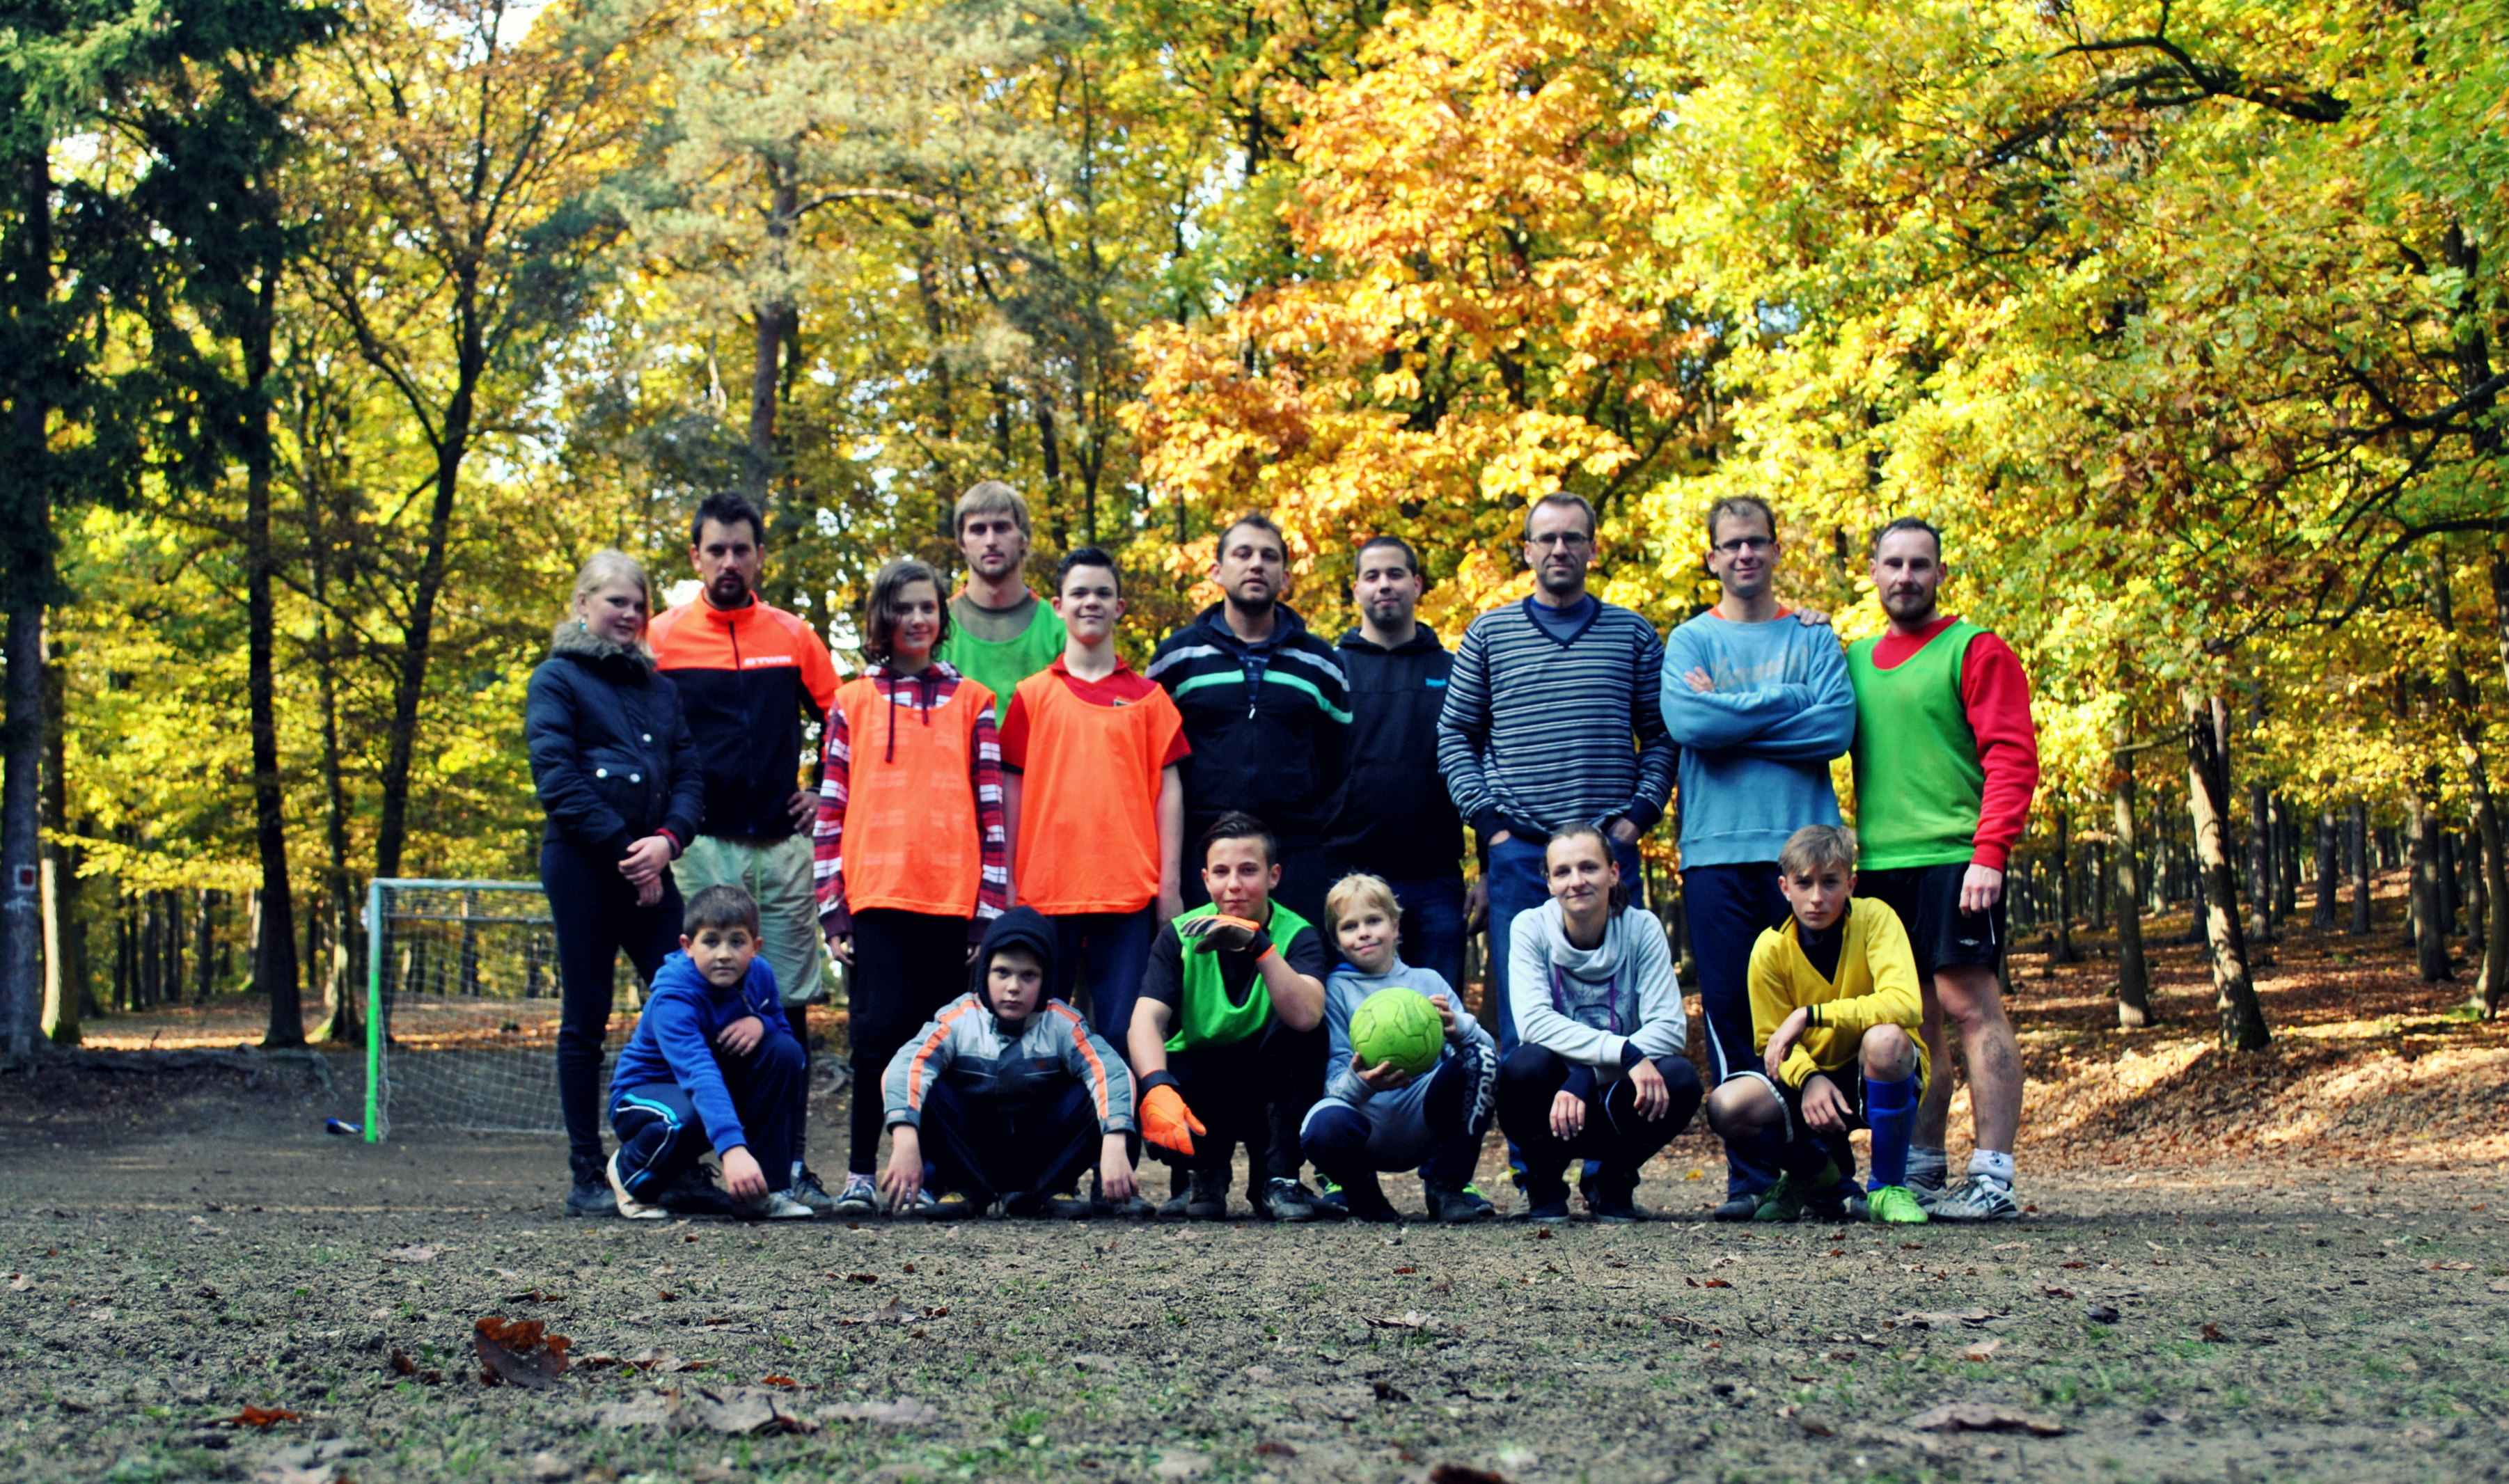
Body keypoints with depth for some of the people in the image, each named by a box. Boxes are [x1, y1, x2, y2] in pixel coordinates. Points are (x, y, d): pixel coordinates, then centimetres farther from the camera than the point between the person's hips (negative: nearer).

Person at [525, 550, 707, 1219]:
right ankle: (587, 1177, 4)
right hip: (581, 863, -5)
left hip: (647, 868, 5)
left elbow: (689, 773, 13)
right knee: (586, 1020, 0)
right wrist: (622, 850, -11)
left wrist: (667, 839, -7)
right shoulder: (557, 679, 4)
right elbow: (557, 777, -7)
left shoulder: (660, 687, 20)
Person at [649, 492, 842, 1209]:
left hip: (782, 846, 2)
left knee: (790, 1006, 3)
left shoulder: (794, 638, 9)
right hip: (701, 848, -2)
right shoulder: (661, 639, 3)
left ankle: (792, 1163, 8)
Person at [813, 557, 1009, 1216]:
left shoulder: (970, 701, 10)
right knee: (880, 1030, -6)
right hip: (876, 894, -1)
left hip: (952, 896, 1)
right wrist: (833, 906, 0)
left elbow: (991, 808, 7)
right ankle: (861, 1173, 2)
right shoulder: (853, 703, 10)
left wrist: (989, 905, 0)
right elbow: (832, 808, 8)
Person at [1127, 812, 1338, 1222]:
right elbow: (1147, 1019, -21)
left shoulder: (1296, 936, -11)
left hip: (1267, 1090, -1)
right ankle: (1204, 1172, 2)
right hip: (1197, 1084, 1)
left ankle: (1277, 1180, -18)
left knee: (1299, 1029, -30)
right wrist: (1157, 1088, -41)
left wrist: (1258, 943, -42)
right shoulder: (1180, 936, -7)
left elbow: (1306, 1015, -32)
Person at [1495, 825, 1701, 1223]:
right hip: (1554, 1102, -1)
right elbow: (1534, 1023, -22)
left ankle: (1614, 1182, 1)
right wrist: (1625, 1052, -36)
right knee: (1526, 1064, -33)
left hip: (1614, 1105, 1)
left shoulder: (1642, 928, -6)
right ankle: (1544, 1184, -4)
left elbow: (1669, 1026, -17)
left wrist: (1583, 1082, -30)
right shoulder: (1531, 928, -8)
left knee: (1679, 1078, -28)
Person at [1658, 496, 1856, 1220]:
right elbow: (1686, 722, -9)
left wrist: (1732, 714, -7)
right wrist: (1787, 702, -6)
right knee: (1731, 1013, -2)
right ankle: (1750, 1174, 4)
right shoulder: (1691, 640, 10)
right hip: (1716, 851, 0)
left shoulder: (1814, 638, 11)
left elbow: (1838, 725, -6)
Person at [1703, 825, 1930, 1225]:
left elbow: (1905, 1005, -32)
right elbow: (1773, 1041, -3)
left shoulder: (1875, 918, -17)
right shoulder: (1771, 948, -9)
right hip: (1811, 1076, 3)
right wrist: (1809, 1079, -26)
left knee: (1884, 1038, -37)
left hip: (1874, 1080, -3)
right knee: (1726, 1109, -24)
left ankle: (1888, 1187, -15)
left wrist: (1810, 1015, -32)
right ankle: (1819, 1173, 9)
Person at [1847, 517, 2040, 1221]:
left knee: (1968, 1004, -9)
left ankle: (1993, 1178, -10)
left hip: (1954, 860, -6)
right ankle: (1922, 1169, 15)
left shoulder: (1974, 651, -1)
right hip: (1880, 864, 6)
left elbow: (2013, 756, -8)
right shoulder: (1856, 658, 17)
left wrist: (1988, 854, -16)